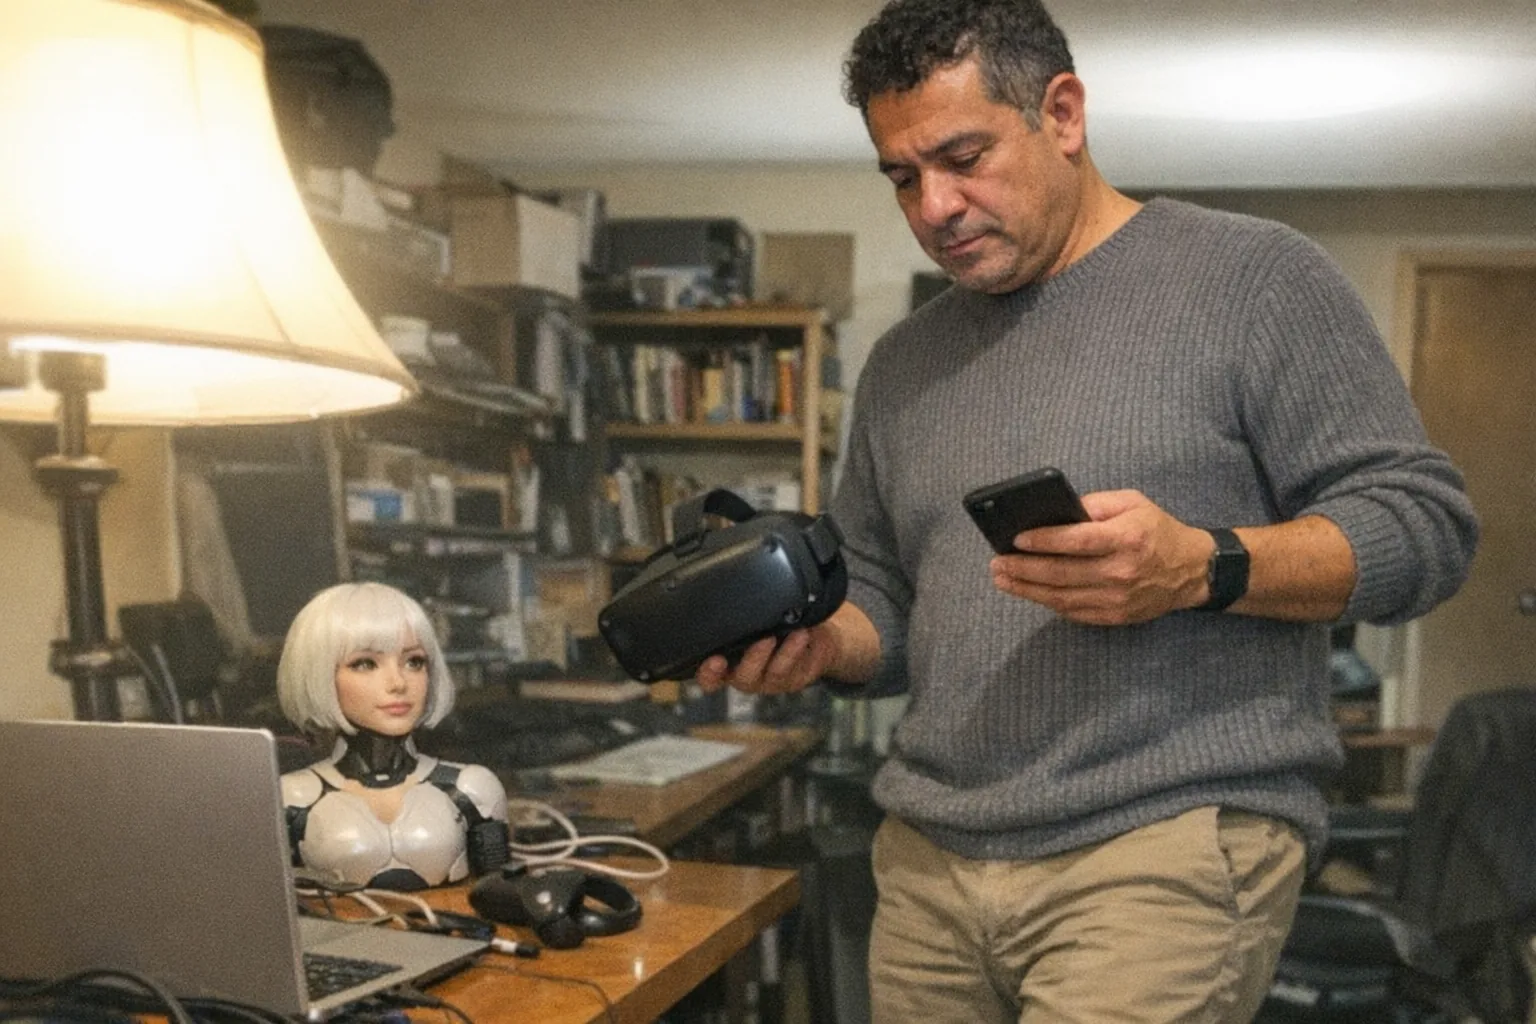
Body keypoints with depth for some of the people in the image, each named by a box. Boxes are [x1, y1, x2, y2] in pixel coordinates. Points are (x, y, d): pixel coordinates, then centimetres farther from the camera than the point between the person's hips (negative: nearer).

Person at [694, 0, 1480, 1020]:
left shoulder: (1252, 276, -1)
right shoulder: (901, 363, 15)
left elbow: (1425, 523, -5)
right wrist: (820, 642, -2)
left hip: (1171, 847, -5)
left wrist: (1200, 568, -20)